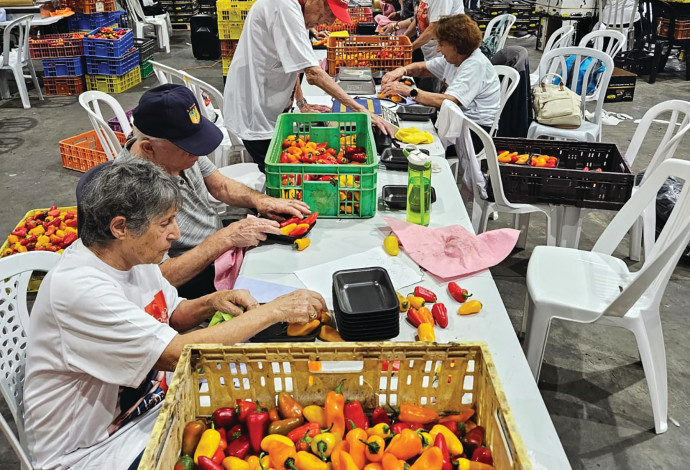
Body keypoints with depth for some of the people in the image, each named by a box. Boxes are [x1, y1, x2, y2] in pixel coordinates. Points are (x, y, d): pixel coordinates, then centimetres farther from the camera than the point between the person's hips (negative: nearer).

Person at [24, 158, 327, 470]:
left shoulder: (132, 256, -3)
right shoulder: (79, 289, -29)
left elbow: (172, 316, 12)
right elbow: (178, 353, -32)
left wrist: (211, 302, -10)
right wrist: (273, 310, -27)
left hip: (150, 404, 7)